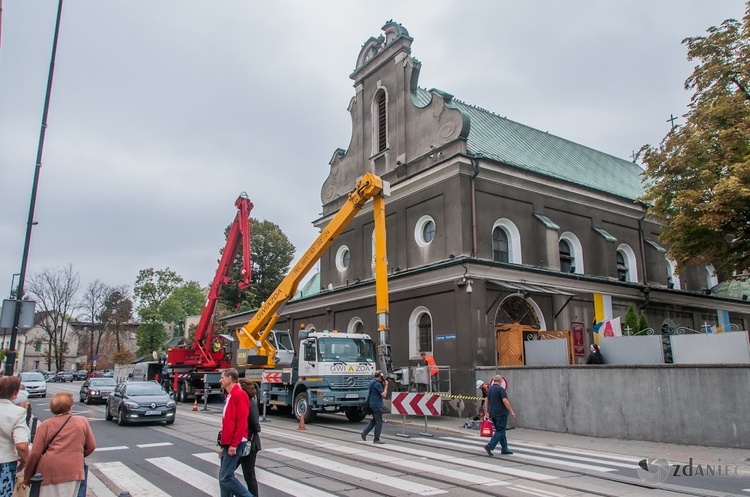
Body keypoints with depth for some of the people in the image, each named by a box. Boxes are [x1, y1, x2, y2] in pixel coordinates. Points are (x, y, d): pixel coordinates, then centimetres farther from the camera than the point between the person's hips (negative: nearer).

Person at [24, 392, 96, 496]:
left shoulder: (45, 425, 1)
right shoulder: (83, 421, 4)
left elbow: (35, 454, -2)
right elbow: (91, 447, 8)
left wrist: (27, 478, 10)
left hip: (48, 472, -1)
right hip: (72, 471, 1)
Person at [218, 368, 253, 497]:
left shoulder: (239, 395, -14)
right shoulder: (229, 396, 17)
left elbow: (241, 422, -20)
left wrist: (234, 444, -21)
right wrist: (223, 444, 20)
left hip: (234, 444, -10)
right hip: (228, 443, 10)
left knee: (226, 477, -9)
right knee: (223, 477, 11)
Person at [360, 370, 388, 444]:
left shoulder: (371, 382, 10)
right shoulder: (378, 384, -19)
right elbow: (384, 395, -18)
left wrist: (383, 385, 7)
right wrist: (386, 386, -10)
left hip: (372, 404, 9)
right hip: (377, 405, -9)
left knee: (374, 420, 20)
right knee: (379, 422, 0)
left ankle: (364, 433, 14)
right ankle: (376, 439, 5)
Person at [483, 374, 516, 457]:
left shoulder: (489, 389, 11)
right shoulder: (500, 389, -13)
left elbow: (486, 401, 11)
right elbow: (505, 401, -19)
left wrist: (487, 412, 15)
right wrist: (511, 411, -14)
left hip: (492, 413, 8)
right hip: (501, 413, -8)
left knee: (500, 431, 15)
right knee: (500, 431, -4)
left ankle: (504, 449, 17)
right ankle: (490, 446, -15)